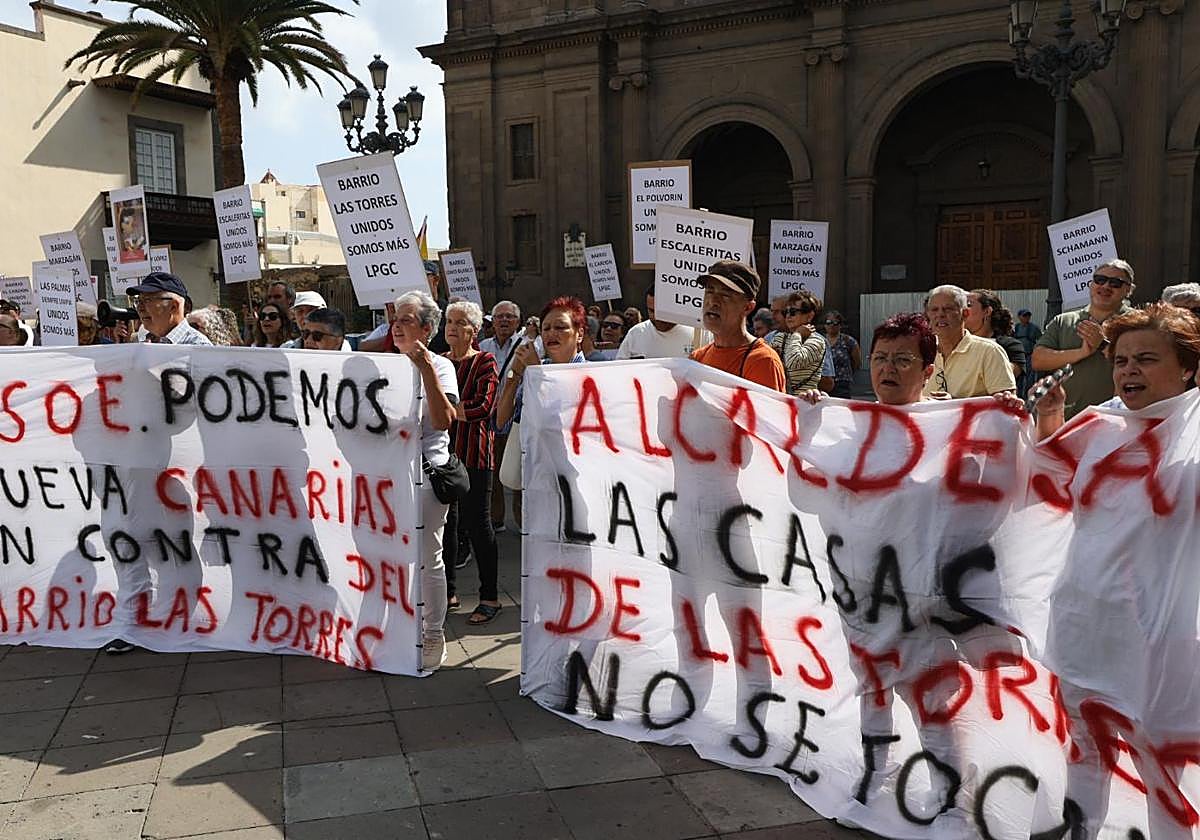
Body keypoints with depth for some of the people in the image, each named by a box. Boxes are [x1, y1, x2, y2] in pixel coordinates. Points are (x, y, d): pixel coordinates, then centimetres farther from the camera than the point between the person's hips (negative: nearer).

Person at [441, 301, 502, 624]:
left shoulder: (484, 361, -3)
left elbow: (483, 407, -15)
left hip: (473, 451, -5)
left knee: (476, 521, -2)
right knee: (445, 520, 10)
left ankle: (490, 597, 8)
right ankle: (448, 591, 23)